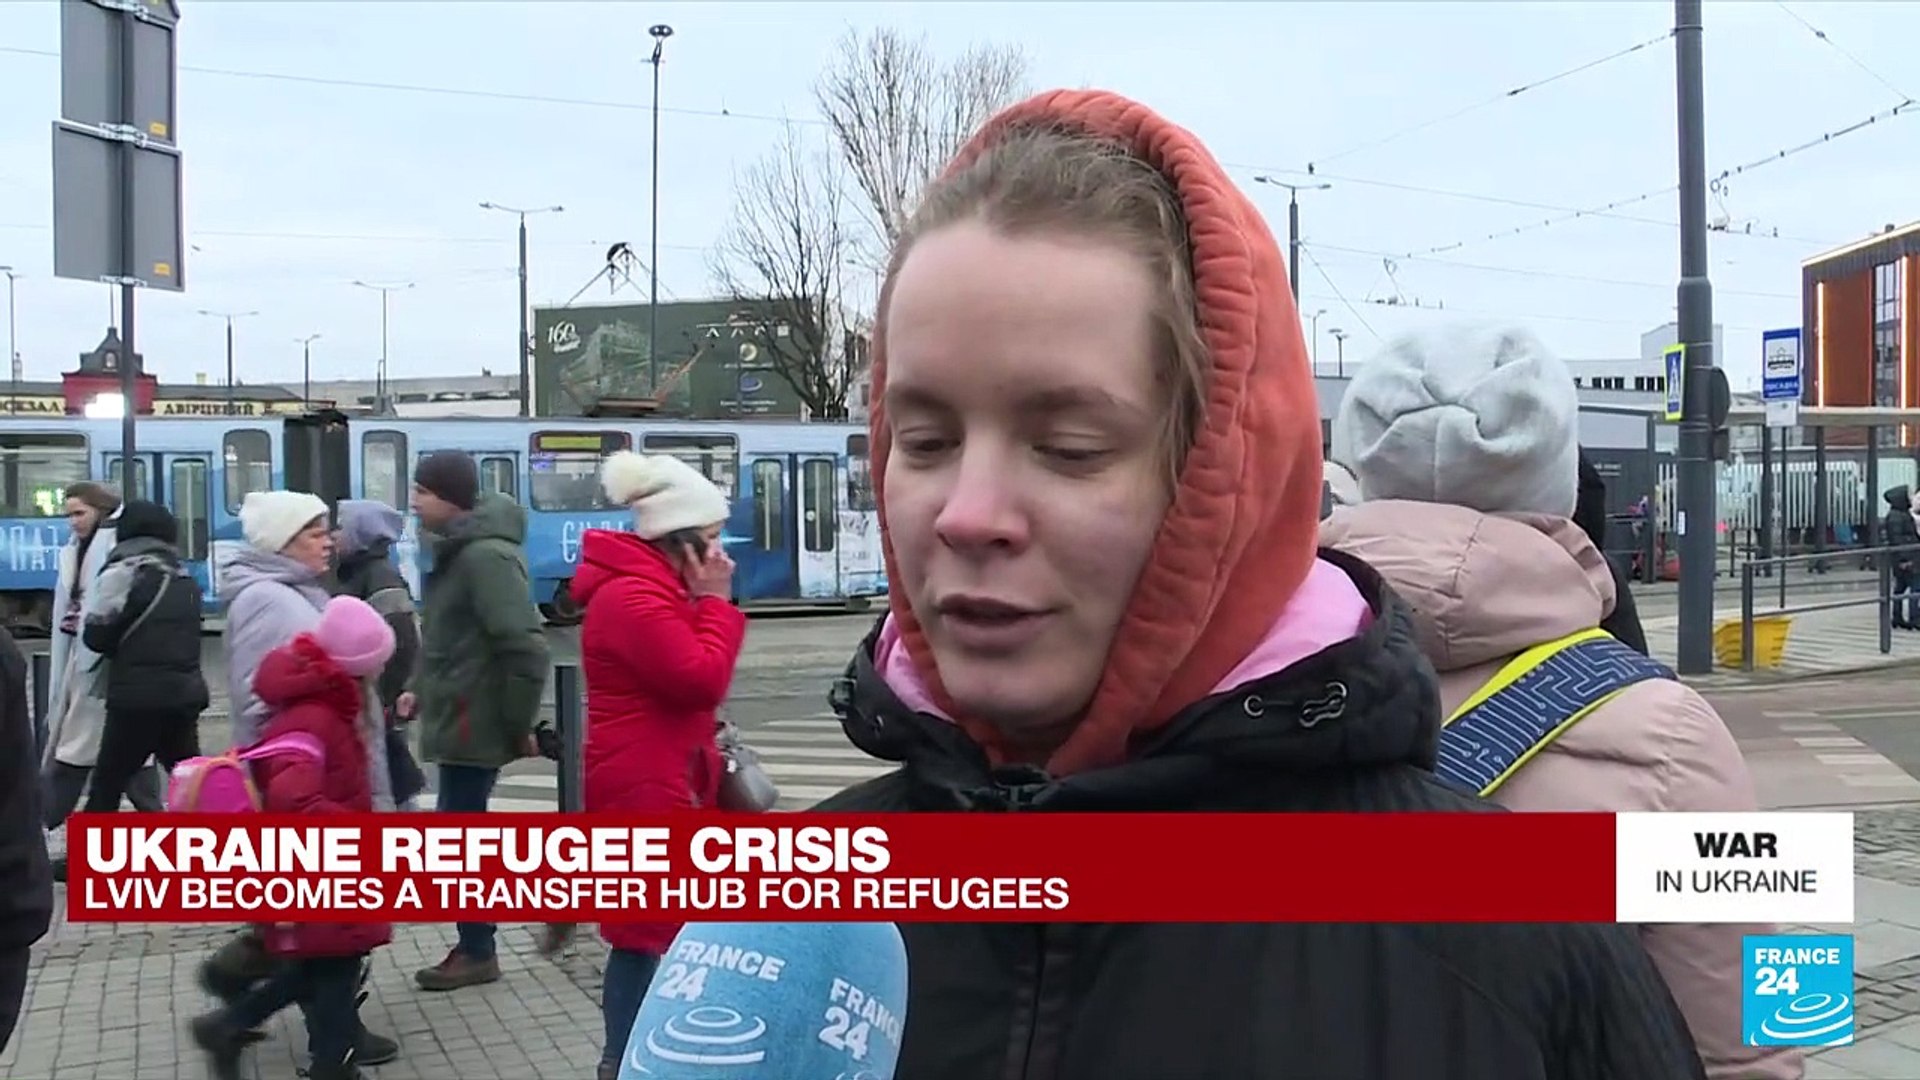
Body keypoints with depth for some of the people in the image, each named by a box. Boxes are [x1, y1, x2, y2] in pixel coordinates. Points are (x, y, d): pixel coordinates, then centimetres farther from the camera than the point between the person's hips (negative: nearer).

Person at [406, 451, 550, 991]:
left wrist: (519, 726, -18)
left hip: (474, 721, -10)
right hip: (458, 717, 10)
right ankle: (474, 946, 27)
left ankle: (477, 955, 13)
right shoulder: (457, 550, 11)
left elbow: (524, 646, -25)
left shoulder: (486, 555, -21)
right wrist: (423, 691, 14)